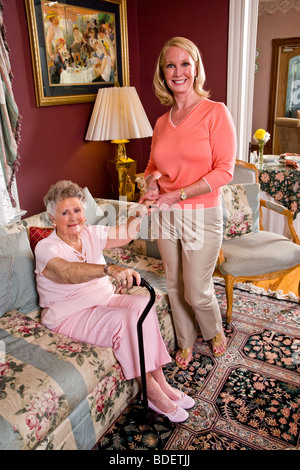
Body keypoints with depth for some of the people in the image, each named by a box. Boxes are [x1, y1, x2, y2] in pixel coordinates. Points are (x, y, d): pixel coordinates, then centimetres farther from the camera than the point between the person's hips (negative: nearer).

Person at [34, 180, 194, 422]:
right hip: (70, 316, -6)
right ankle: (153, 390, -15)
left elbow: (126, 232, 6)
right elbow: (69, 273, -38)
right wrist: (111, 269, -54)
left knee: (142, 303, -22)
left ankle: (159, 381, -15)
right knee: (123, 320, -30)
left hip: (104, 299, 6)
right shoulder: (46, 248, -17)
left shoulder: (91, 234, 3)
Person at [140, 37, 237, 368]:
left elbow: (224, 170, -13)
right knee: (175, 287, 15)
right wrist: (152, 183, -6)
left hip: (201, 216, -5)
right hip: (166, 216, 5)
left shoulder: (215, 112, -8)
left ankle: (214, 331, 37)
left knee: (197, 292, 2)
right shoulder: (161, 122, 8)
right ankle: (186, 342, 39)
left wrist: (179, 194, -19)